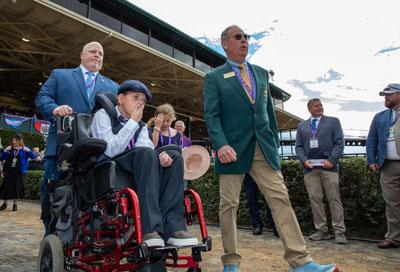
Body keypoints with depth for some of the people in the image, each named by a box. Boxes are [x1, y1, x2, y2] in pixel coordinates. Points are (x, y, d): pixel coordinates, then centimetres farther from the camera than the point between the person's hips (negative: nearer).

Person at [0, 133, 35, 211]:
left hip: (19, 172, -2)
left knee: (16, 187, 5)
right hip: (9, 171, 2)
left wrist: (28, 150, -21)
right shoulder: (9, 149, 5)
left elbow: (33, 156, -8)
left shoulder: (24, 149, -1)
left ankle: (15, 204, 20)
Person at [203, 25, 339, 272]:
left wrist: (275, 143, 12)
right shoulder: (214, 78, 5)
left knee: (281, 199, -2)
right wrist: (221, 145, -21)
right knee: (229, 204, 2)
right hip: (233, 149, -3)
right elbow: (211, 115, -5)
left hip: (264, 149, 4)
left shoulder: (261, 73, 18)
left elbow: (269, 110, 18)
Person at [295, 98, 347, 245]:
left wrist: (332, 160, -11)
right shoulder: (302, 126, 17)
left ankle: (339, 232, 5)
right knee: (315, 199, 1)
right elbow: (299, 146, 12)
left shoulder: (333, 121, 11)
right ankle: (322, 231, 10)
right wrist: (304, 160, -6)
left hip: (328, 166, -2)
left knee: (334, 199, -2)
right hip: (310, 167, 2)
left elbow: (339, 143, 2)